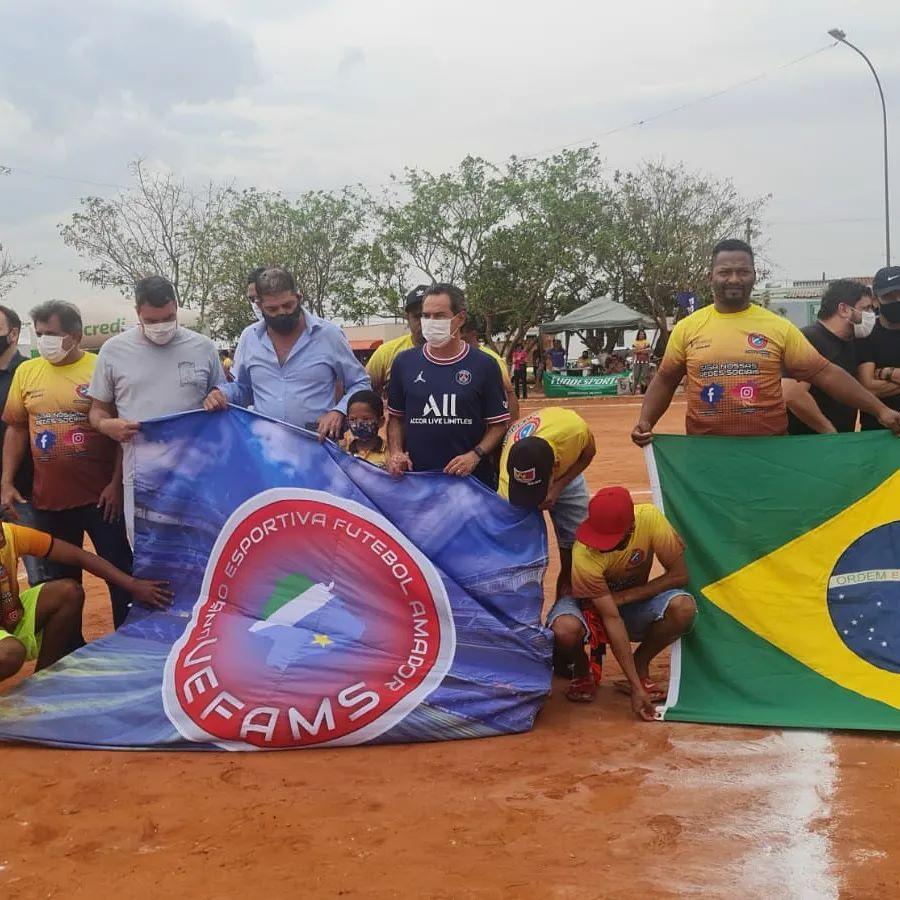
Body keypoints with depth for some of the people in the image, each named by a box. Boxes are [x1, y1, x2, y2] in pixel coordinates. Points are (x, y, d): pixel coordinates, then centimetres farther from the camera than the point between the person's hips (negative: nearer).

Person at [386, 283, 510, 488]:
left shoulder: (484, 365, -1)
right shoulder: (404, 363, 6)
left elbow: (498, 423, 1)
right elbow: (395, 417, 13)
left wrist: (475, 455, -13)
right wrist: (395, 453, -3)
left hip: (471, 478, -1)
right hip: (416, 477, 2)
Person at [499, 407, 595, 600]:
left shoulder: (573, 429, -45)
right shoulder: (507, 480, -43)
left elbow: (589, 451, -18)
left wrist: (558, 487, -32)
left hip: (567, 472, 2)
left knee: (577, 538, 0)